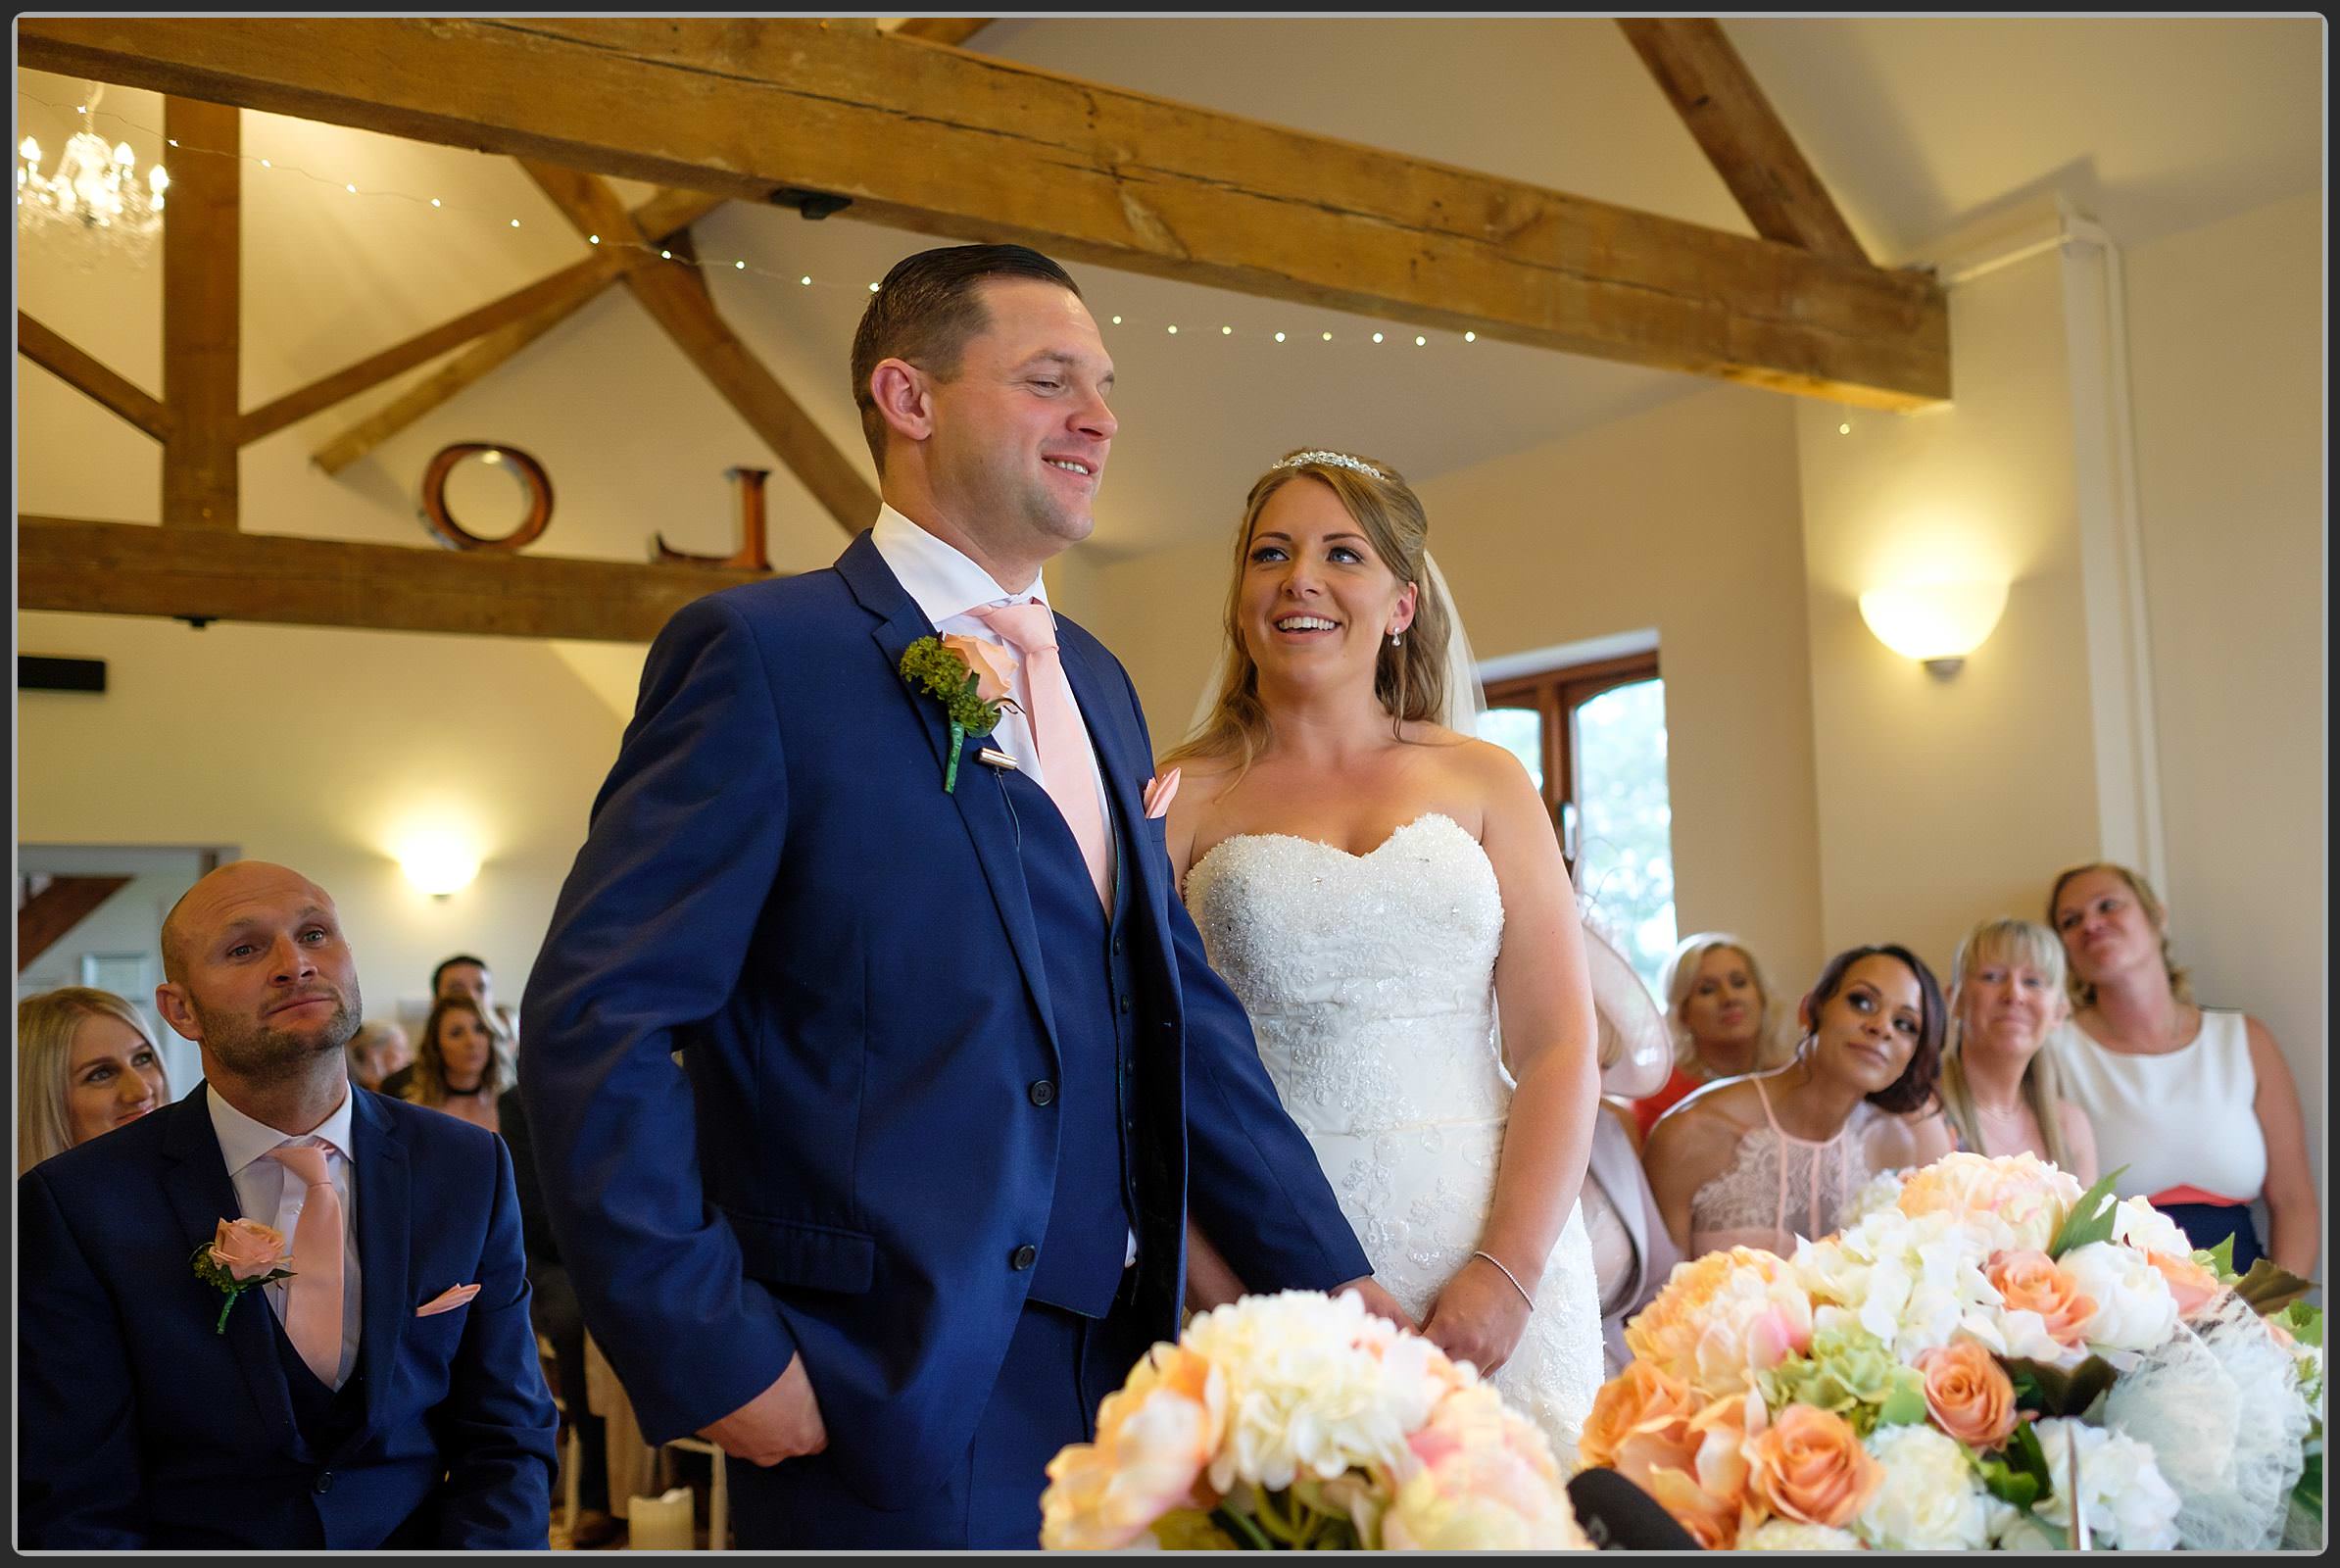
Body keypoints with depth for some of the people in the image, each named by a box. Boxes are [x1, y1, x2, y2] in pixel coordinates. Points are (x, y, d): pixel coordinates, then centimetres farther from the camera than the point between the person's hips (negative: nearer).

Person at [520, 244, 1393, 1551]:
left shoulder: (1100, 683, 13)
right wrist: (713, 1355, -16)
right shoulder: (765, 652, -9)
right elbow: (597, 1021, -13)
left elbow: (1185, 1006, 13)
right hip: (894, 1407, -6)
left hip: (1120, 1377, 7)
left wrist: (1332, 1277, 8)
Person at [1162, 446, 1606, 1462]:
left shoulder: (1484, 782, 8)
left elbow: (1559, 1047, 2)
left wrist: (1508, 1271, -10)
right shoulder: (1183, 799, 4)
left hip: (1496, 1267, 2)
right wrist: (1224, 1290, -14)